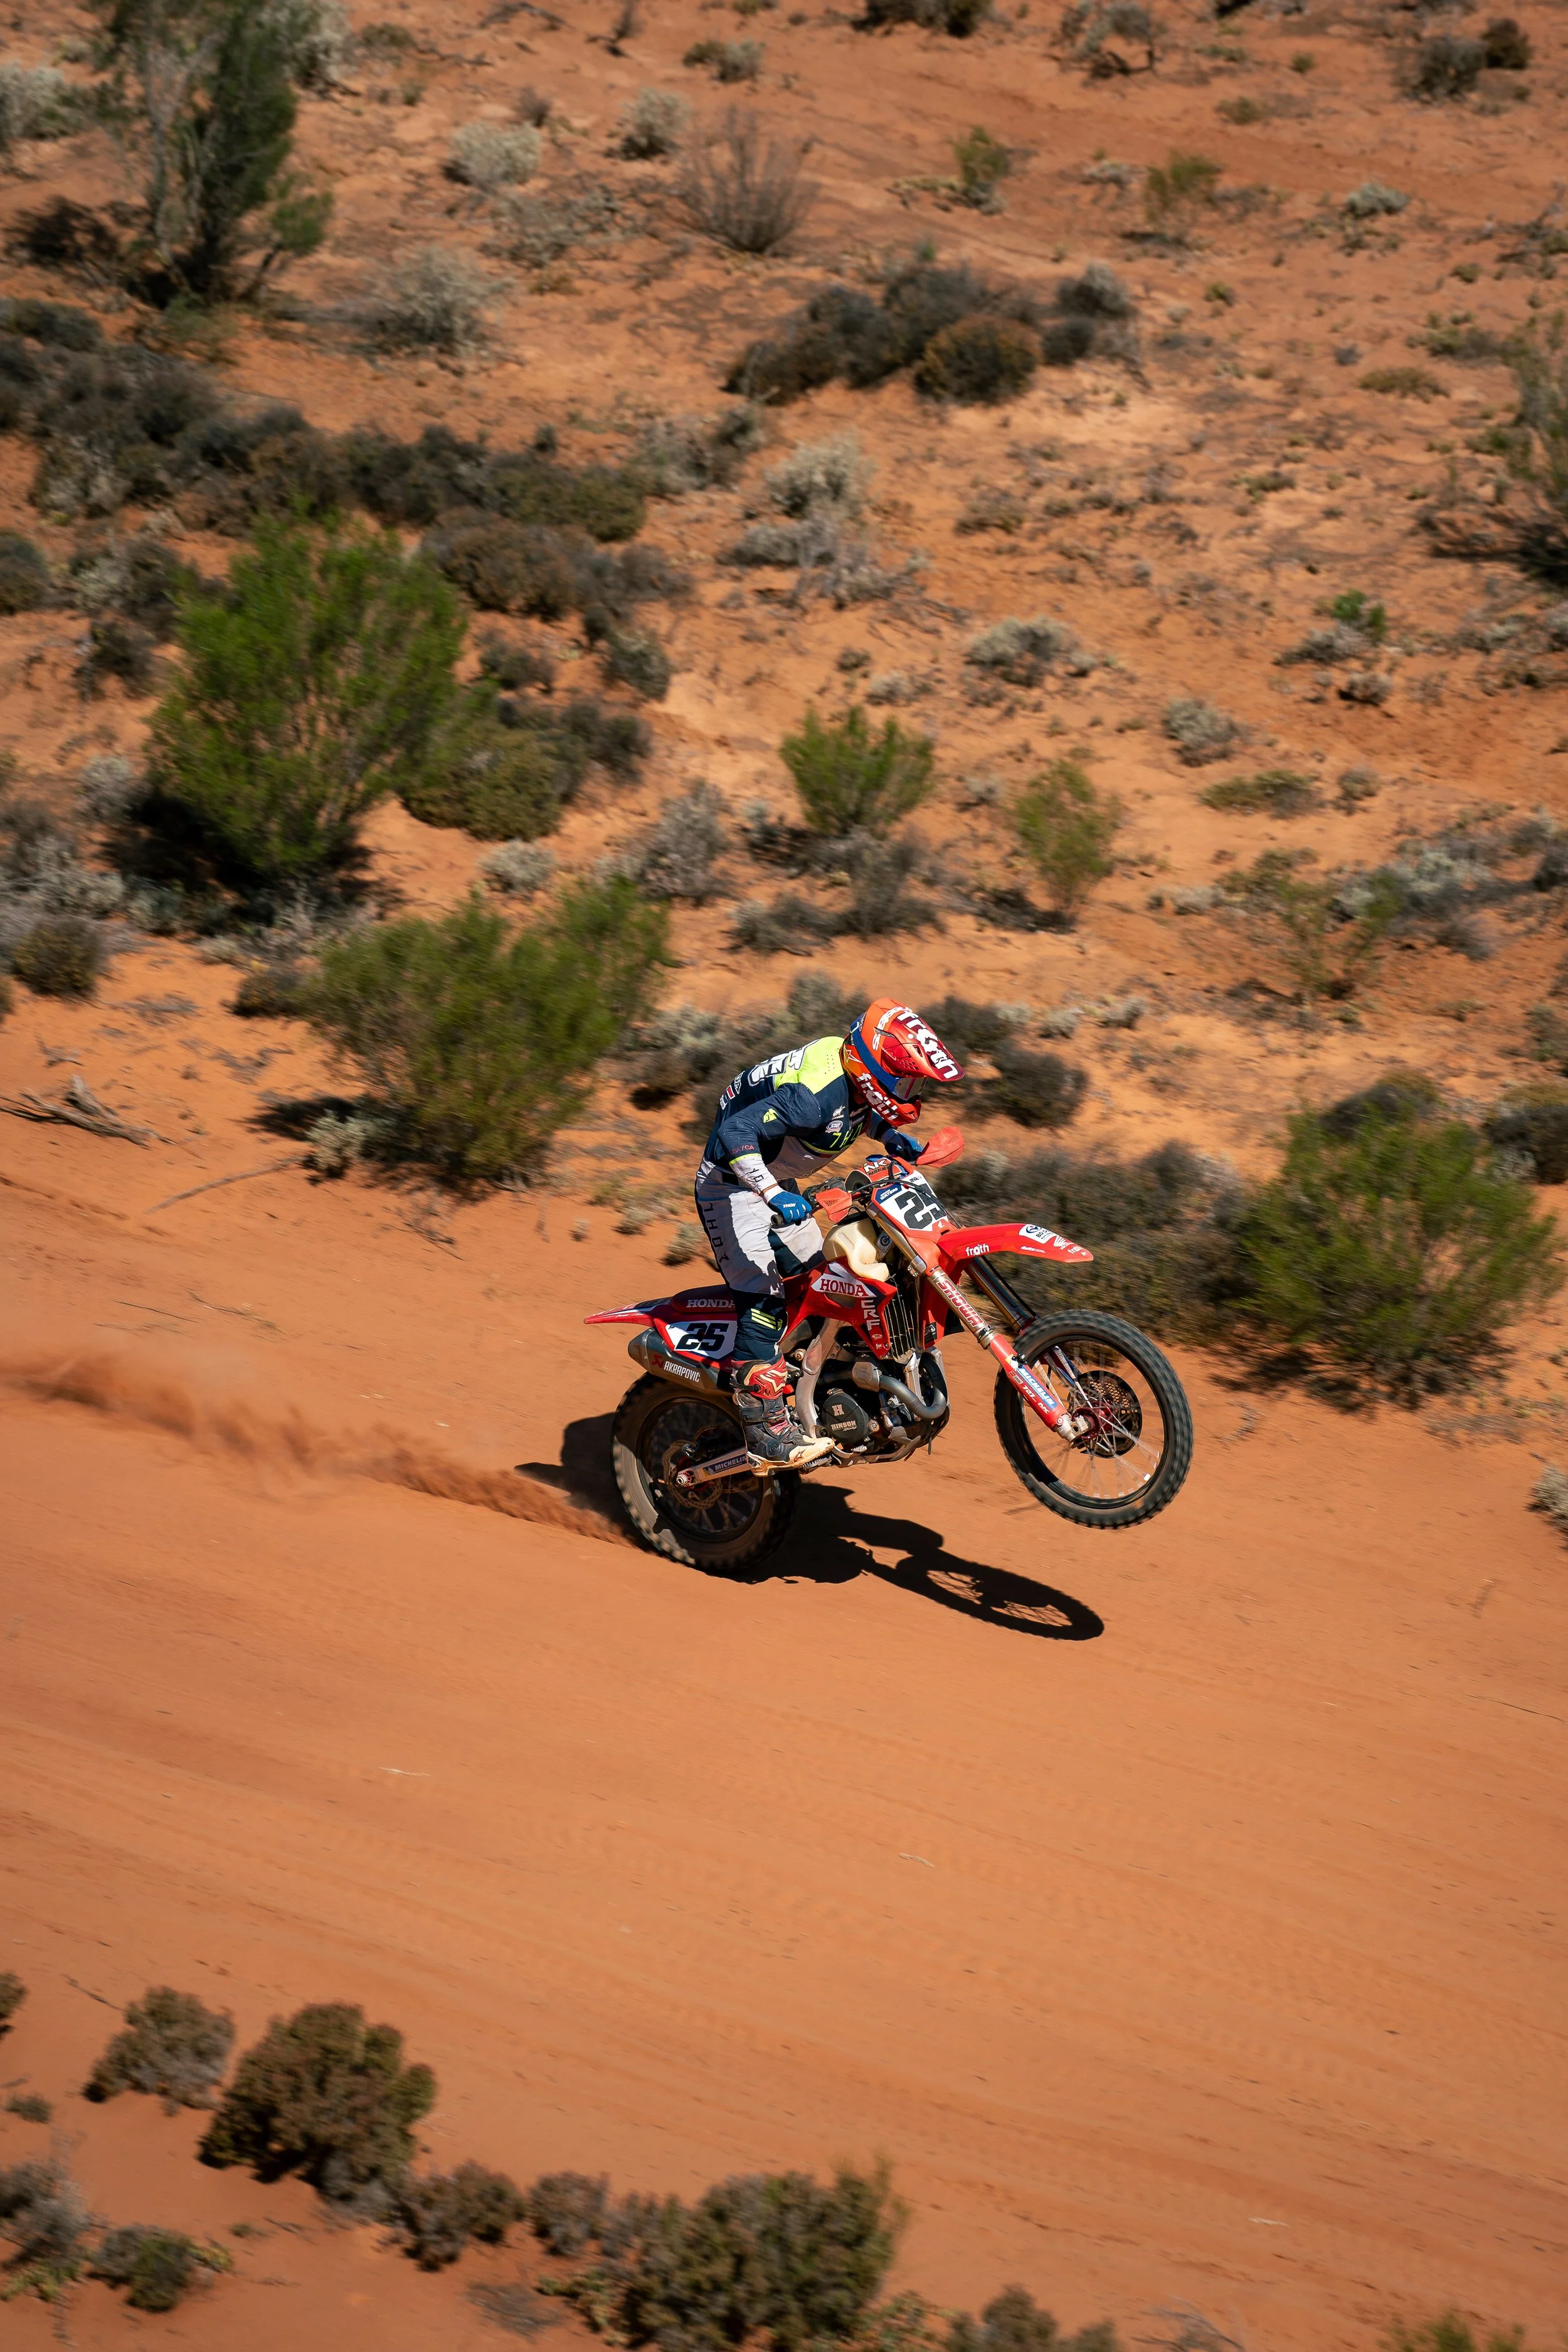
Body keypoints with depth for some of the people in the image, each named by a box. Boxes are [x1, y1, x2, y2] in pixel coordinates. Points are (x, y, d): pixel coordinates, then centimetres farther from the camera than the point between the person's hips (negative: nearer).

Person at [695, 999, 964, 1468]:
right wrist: (774, 1195, -46)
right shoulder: (815, 1094, -32)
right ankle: (767, 1436, -25)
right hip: (733, 1182, -10)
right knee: (762, 1297, -20)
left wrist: (892, 1137, 3)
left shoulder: (855, 1082, -4)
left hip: (776, 1182, 10)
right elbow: (736, 1131, -37)